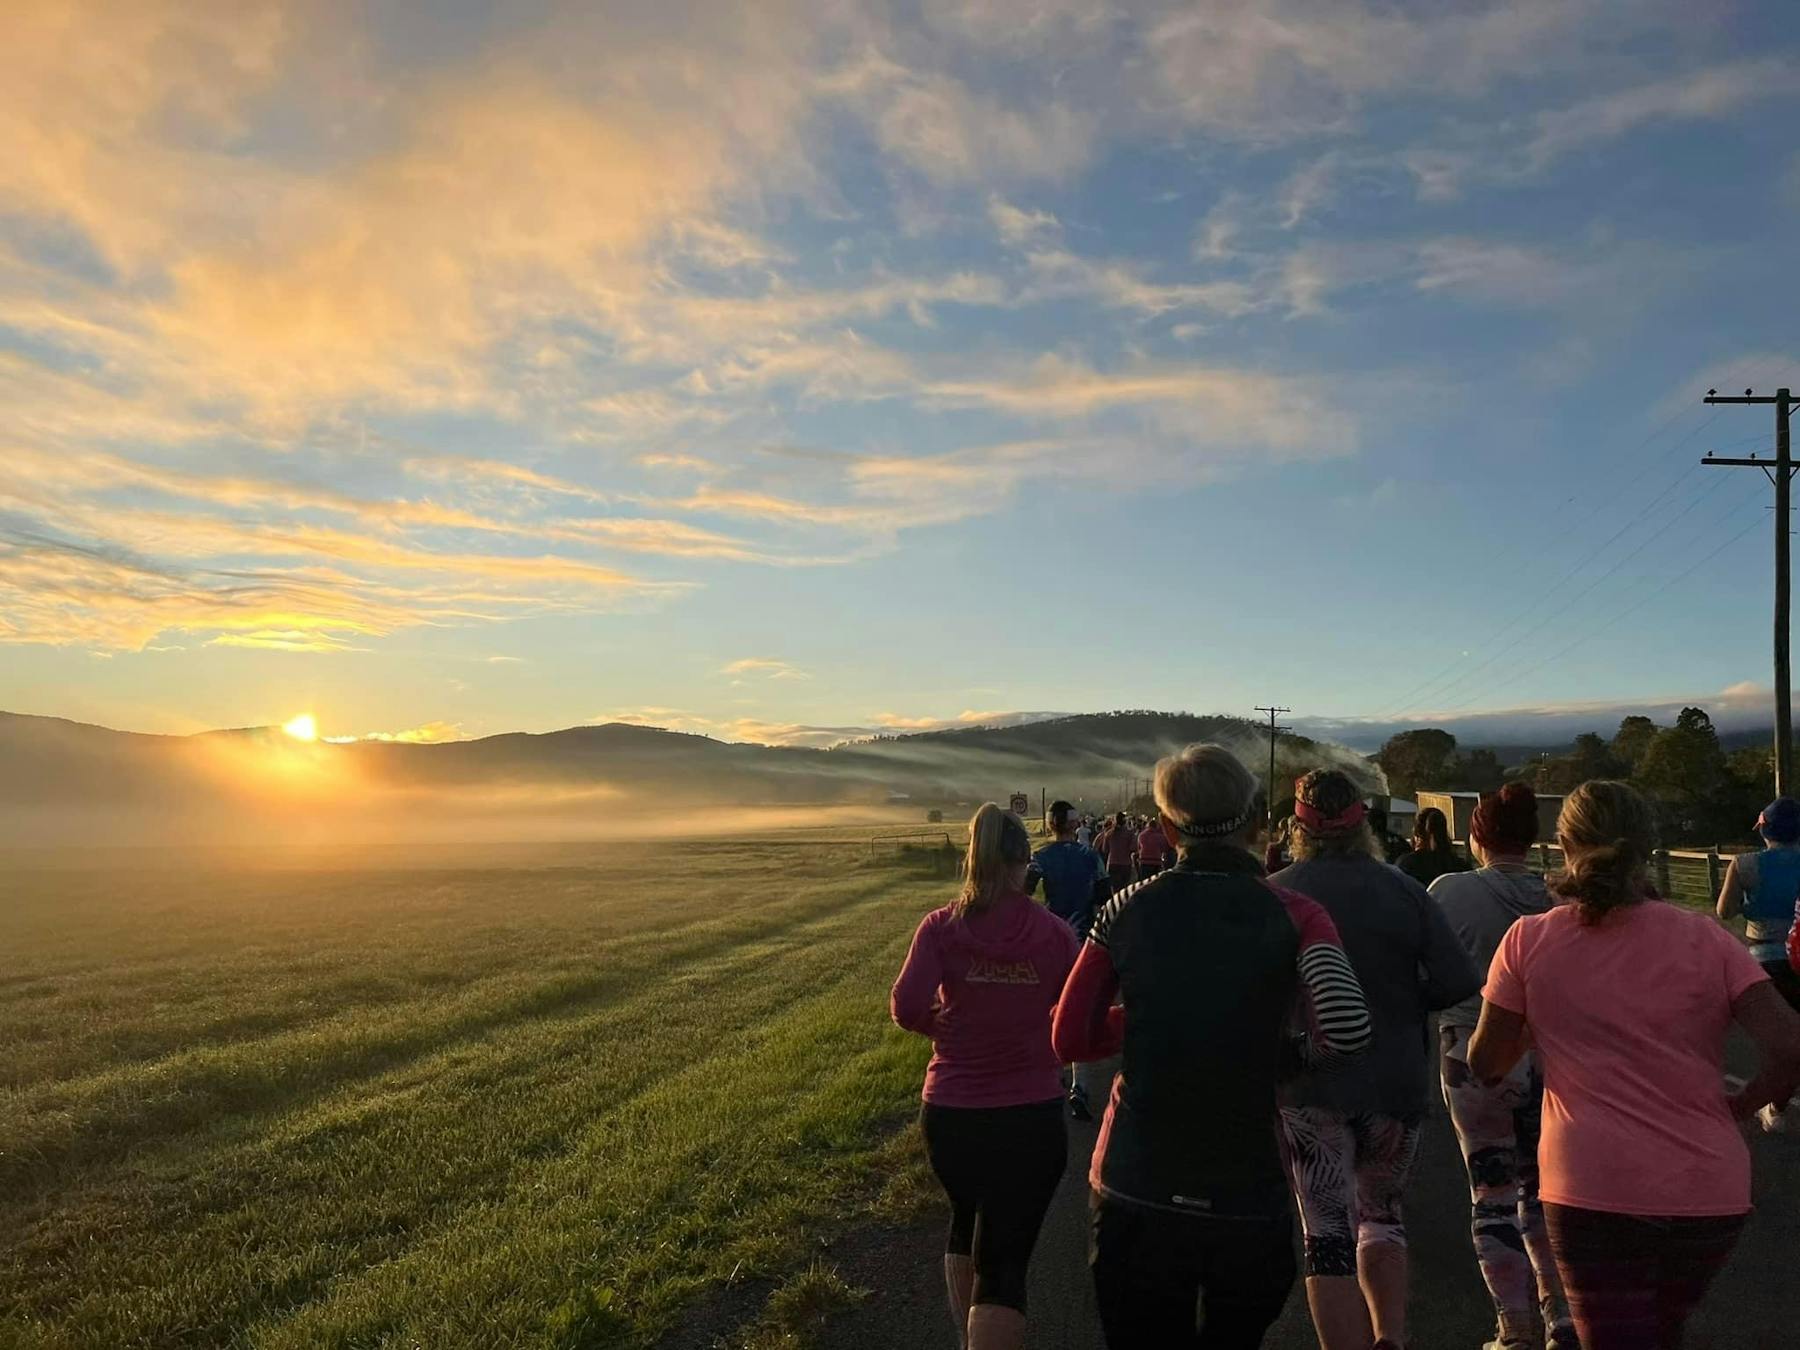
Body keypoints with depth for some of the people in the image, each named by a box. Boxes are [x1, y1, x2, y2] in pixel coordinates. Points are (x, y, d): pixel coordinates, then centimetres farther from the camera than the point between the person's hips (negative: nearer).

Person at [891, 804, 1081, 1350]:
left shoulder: (941, 926, -7)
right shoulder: (1054, 932, -6)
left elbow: (907, 1008, -17)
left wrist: (946, 1026, 4)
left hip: (949, 1114, 2)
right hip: (1030, 1117, -2)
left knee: (966, 1221, 28)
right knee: (1004, 1262, 3)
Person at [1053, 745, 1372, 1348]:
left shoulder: (1126, 910, -3)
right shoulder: (1292, 916, -8)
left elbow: (1070, 1038, -2)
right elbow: (1348, 1029, -24)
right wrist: (1290, 1051, -3)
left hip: (1132, 1198, 1)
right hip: (1248, 1204, 0)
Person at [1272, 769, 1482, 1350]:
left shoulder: (1273, 895, -8)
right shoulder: (1403, 890, -4)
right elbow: (1460, 981, -9)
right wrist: (1402, 1004, 8)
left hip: (1308, 1084, -2)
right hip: (1397, 1082, 2)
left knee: (1327, 1230, 6)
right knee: (1381, 1211, 22)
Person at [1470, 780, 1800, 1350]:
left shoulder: (1529, 940, -2)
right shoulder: (1706, 938, 0)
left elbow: (1486, 1064, 3)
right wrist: (1737, 1105, 9)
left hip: (1593, 1191, -3)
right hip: (1709, 1193, 3)